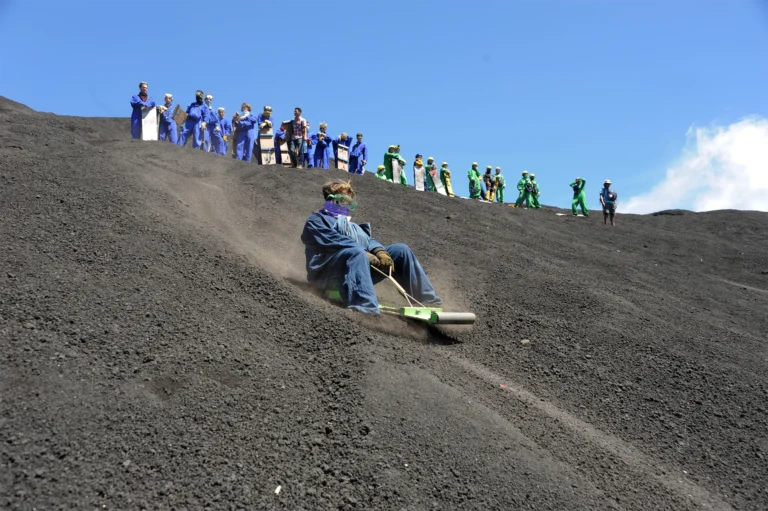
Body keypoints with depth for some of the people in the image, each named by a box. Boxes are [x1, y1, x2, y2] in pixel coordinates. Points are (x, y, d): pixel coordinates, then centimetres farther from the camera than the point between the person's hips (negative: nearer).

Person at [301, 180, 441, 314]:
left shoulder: (352, 226, 35)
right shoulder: (316, 220, 14)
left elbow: (368, 240, 15)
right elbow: (332, 240, -6)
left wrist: (380, 251, -10)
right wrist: (364, 253, -19)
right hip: (329, 273, -6)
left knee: (400, 249, 0)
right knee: (357, 252, -37)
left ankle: (428, 301, -7)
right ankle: (366, 310, -61)